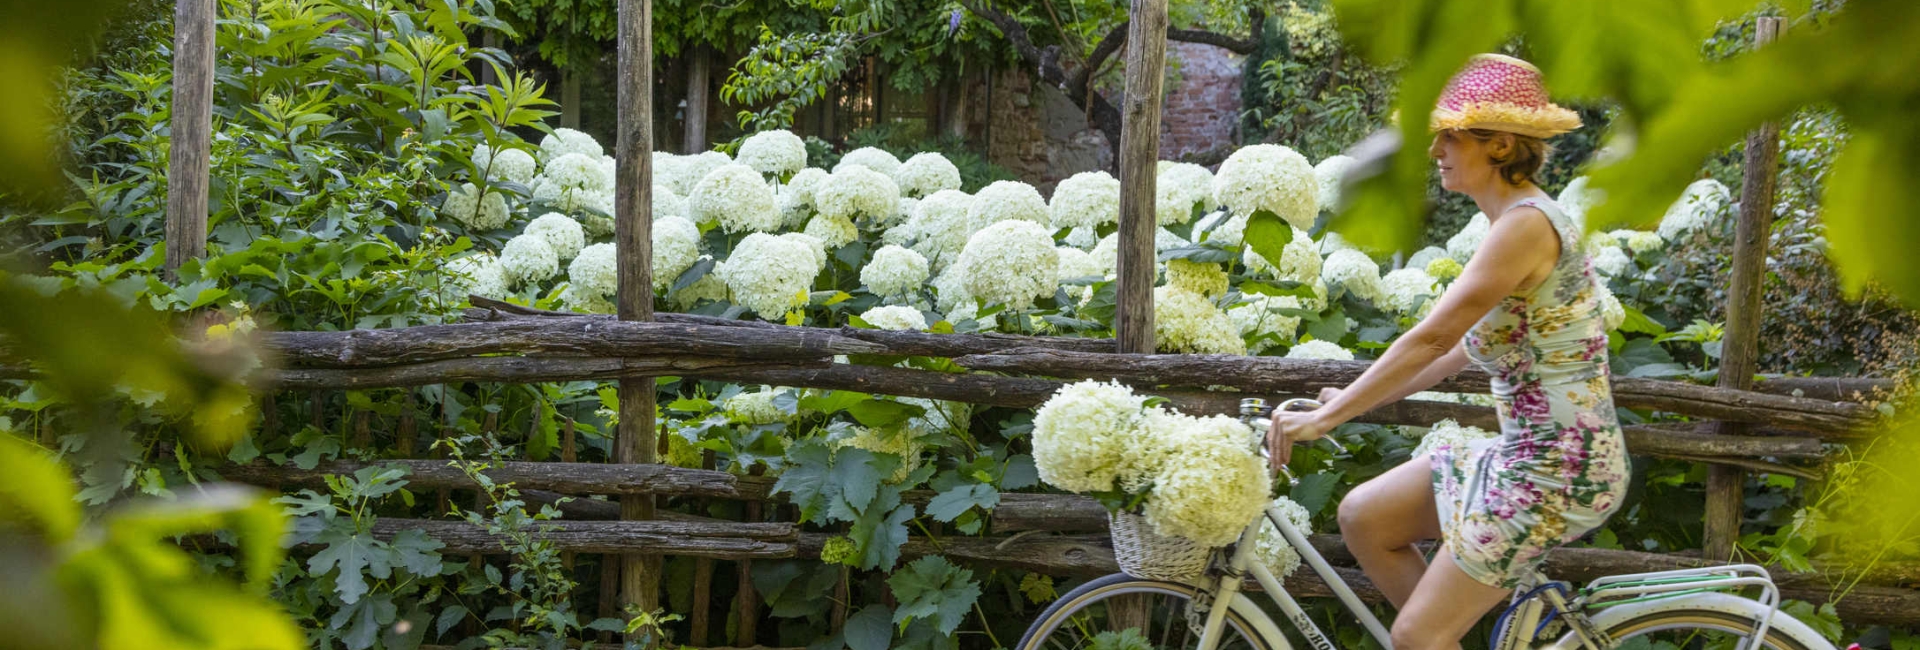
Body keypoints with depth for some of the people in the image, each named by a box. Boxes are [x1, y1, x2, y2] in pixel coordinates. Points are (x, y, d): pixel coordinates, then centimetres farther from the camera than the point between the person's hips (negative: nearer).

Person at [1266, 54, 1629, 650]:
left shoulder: (1524, 224, -19)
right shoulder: (1519, 220, 12)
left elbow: (1431, 339, -21)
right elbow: (1466, 345, 17)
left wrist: (1326, 417, -16)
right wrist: (1354, 399, 17)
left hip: (1557, 467, -10)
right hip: (1525, 451, 10)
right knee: (1362, 515, 10)